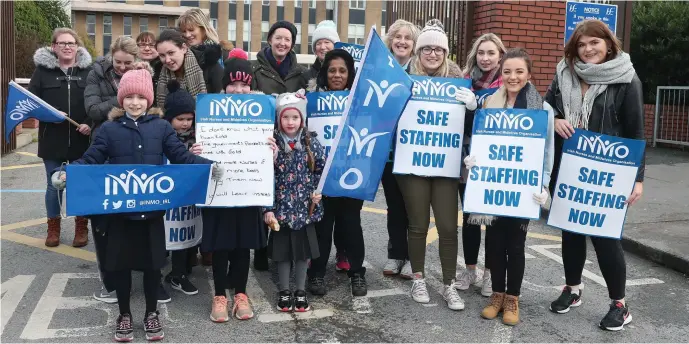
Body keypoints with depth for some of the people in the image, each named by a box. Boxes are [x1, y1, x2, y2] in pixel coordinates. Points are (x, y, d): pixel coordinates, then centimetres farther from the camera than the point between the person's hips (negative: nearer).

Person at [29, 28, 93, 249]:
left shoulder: (88, 70, 3)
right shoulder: (43, 69, 2)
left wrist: (90, 123, -13)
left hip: (81, 139, 0)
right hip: (52, 138, 0)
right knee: (54, 185, 9)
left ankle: (81, 227, 21)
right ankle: (53, 227, 24)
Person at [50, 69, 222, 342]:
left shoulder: (161, 126, 1)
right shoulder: (109, 129, 1)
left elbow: (181, 156, -3)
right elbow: (91, 160, -1)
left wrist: (208, 165, -18)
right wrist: (66, 173, -18)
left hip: (152, 208, 0)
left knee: (152, 262, 11)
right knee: (120, 263, 11)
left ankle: (151, 314, 30)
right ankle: (124, 315, 31)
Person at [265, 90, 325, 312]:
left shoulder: (312, 142, -1)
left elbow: (322, 171, 7)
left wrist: (318, 192, -6)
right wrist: (268, 208, -9)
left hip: (306, 208, 1)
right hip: (281, 208, -1)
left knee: (303, 251, 11)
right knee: (282, 252, 9)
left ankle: (301, 291, 28)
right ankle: (284, 292, 27)